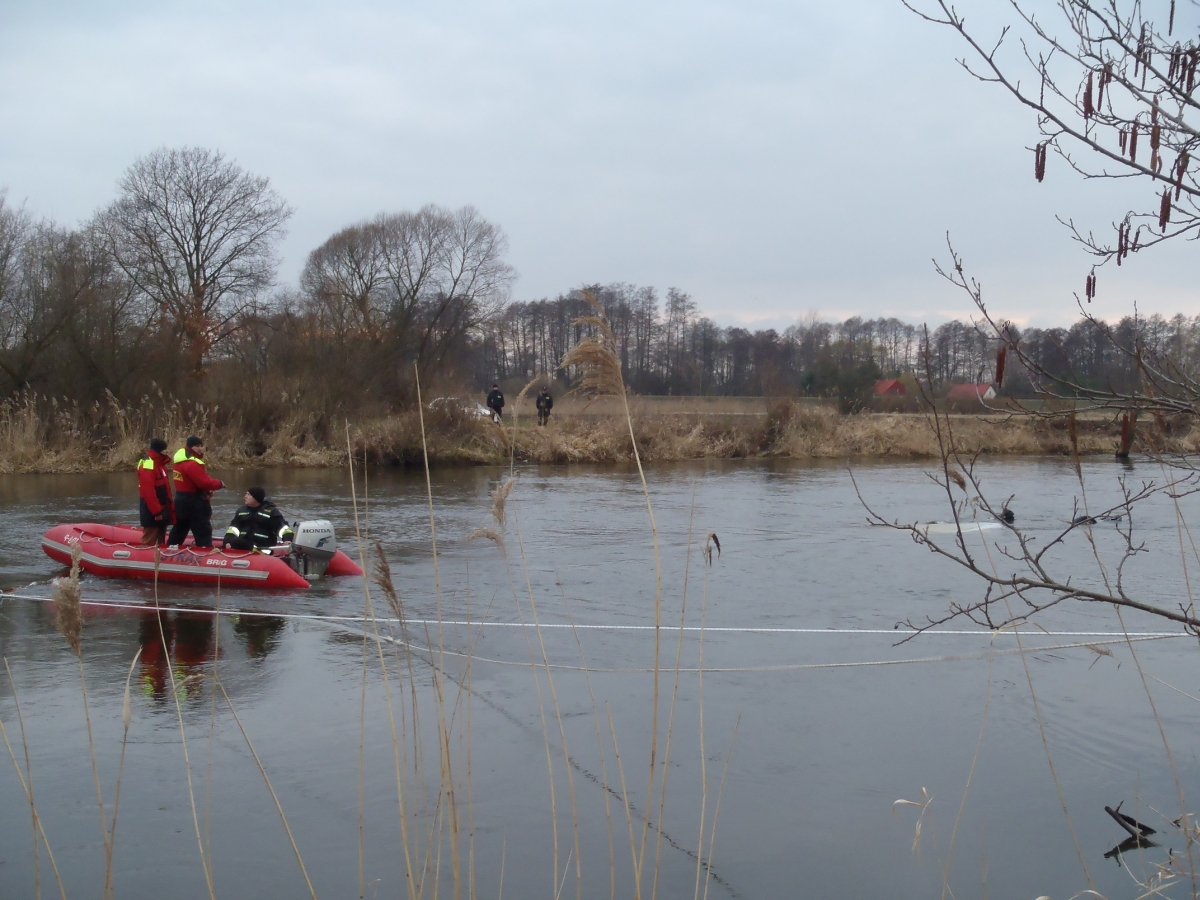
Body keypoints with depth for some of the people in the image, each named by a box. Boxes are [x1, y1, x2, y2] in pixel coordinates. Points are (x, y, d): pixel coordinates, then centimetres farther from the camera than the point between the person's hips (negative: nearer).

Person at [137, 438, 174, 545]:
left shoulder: (159, 463, 14)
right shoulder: (147, 465, -19)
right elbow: (148, 491, -24)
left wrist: (170, 506, 16)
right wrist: (156, 511, -24)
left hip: (162, 508, 10)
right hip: (152, 512, -10)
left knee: (161, 540, 16)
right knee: (149, 541, -8)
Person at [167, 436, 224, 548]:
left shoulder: (180, 456, 10)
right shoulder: (192, 464, -23)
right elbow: (204, 482, -26)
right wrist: (220, 484, -10)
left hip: (181, 499, 10)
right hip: (193, 502, -10)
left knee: (180, 528, 21)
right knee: (203, 530, -5)